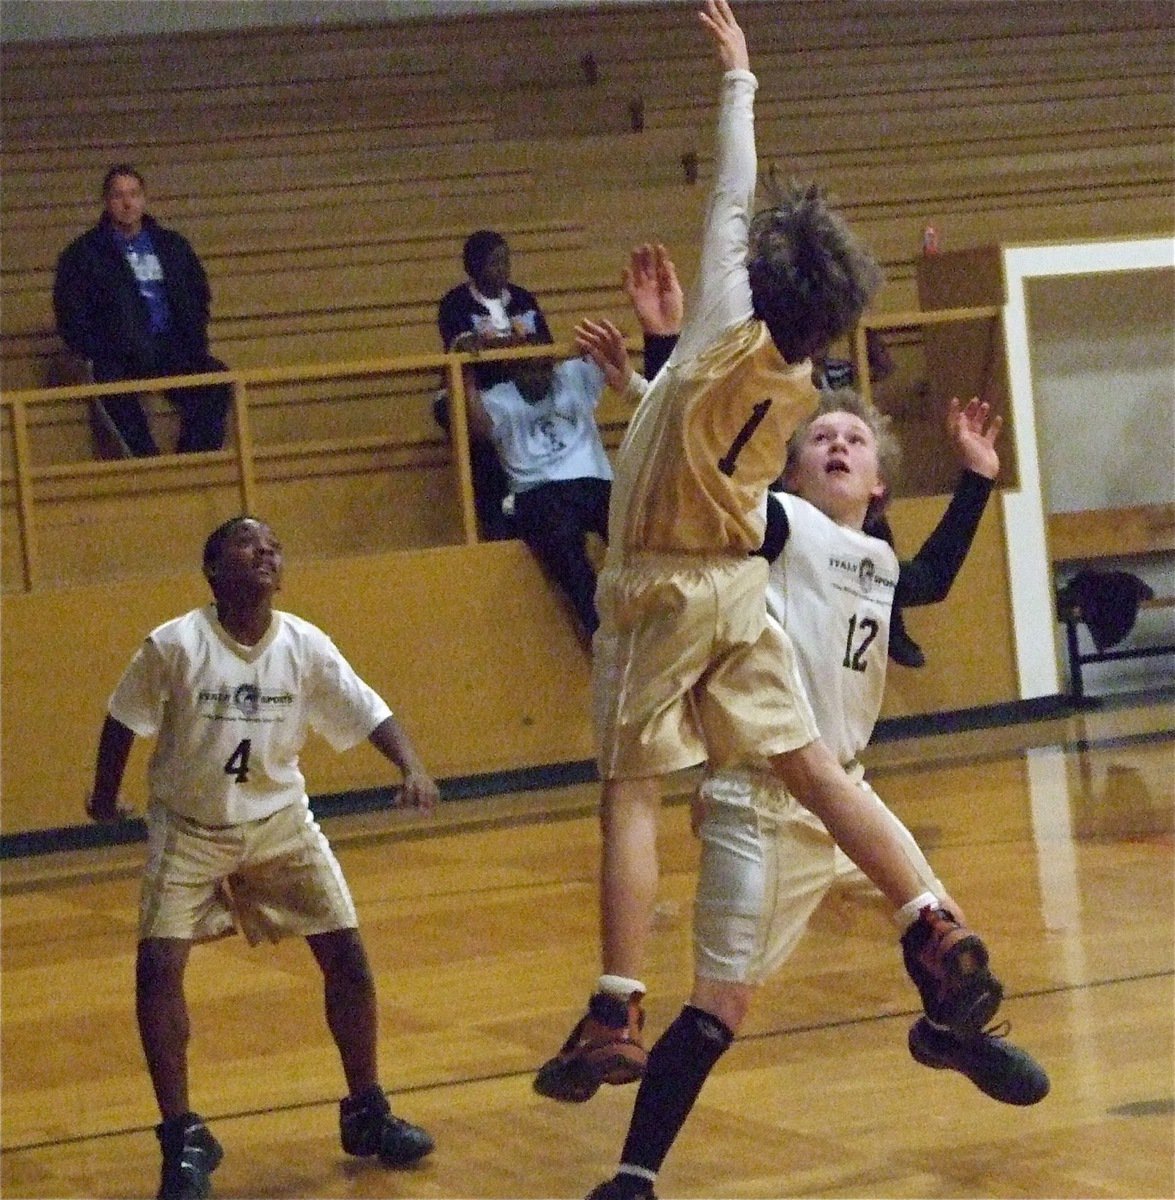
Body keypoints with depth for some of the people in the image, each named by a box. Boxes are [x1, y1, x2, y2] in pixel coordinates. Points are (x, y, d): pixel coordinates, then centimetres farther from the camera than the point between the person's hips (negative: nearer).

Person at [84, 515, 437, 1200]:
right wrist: (105, 795, 7)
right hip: (189, 829, -2)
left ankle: (367, 1115, 16)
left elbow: (371, 715, -9)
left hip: (279, 823, 3)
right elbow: (124, 720, -4)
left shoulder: (305, 646, -12)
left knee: (348, 957, -3)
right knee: (157, 969, -16)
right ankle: (183, 1137, -1)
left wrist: (413, 769, -27)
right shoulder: (174, 646, -19)